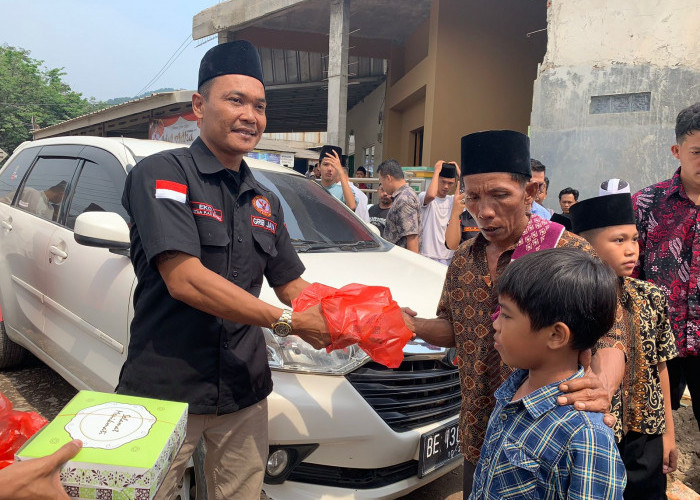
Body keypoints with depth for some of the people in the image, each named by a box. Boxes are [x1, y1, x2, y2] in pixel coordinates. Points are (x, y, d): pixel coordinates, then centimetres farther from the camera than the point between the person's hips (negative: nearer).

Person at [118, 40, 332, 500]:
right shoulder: (163, 174, -10)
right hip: (166, 388, -5)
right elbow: (185, 280, -21)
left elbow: (293, 285, 12)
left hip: (244, 392, 6)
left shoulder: (265, 201, 12)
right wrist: (287, 321, -19)